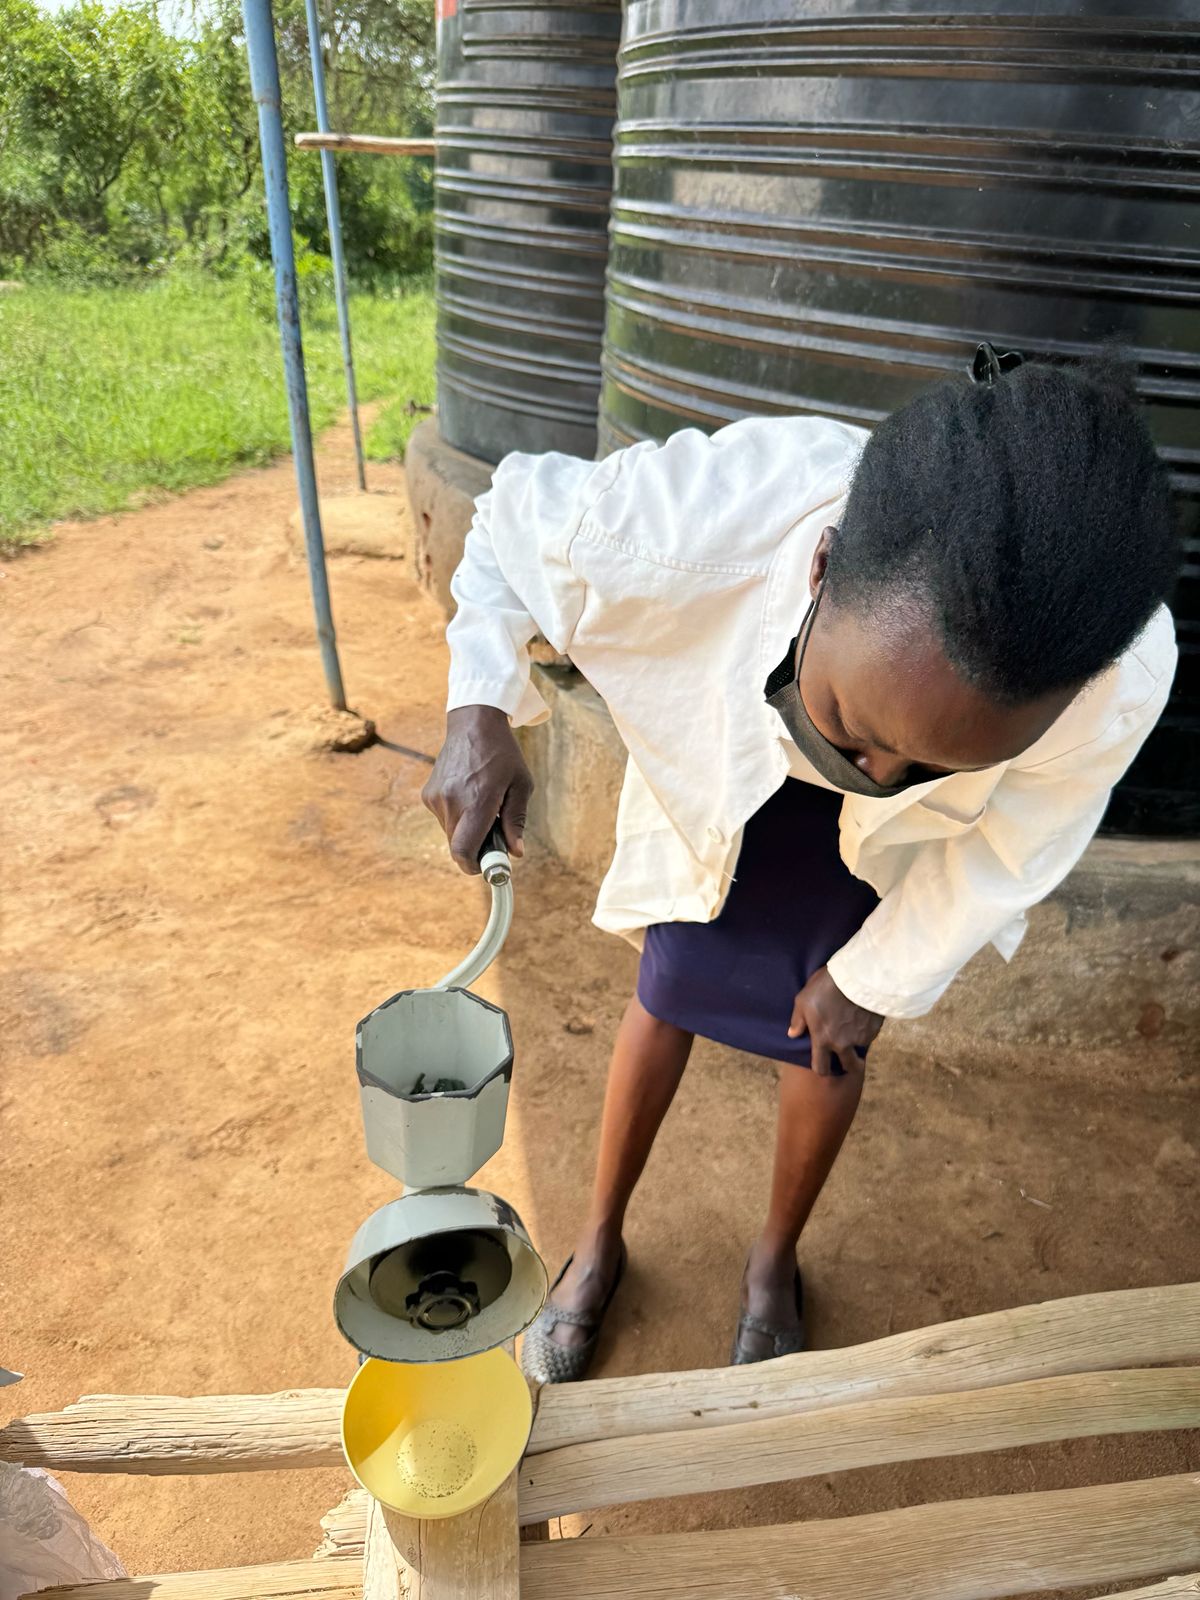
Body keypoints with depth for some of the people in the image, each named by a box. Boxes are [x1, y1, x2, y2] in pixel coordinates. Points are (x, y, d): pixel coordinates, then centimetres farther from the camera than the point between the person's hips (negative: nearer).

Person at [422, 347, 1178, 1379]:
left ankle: (776, 1257, 43)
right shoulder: (685, 522, -45)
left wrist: (873, 980, -5)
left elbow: (1008, 852, -18)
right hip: (718, 764, 0)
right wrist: (481, 715, -32)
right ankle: (600, 1240, 39)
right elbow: (514, 524, -20)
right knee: (671, 994, 11)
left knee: (827, 1039, 11)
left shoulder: (1122, 678, -40)